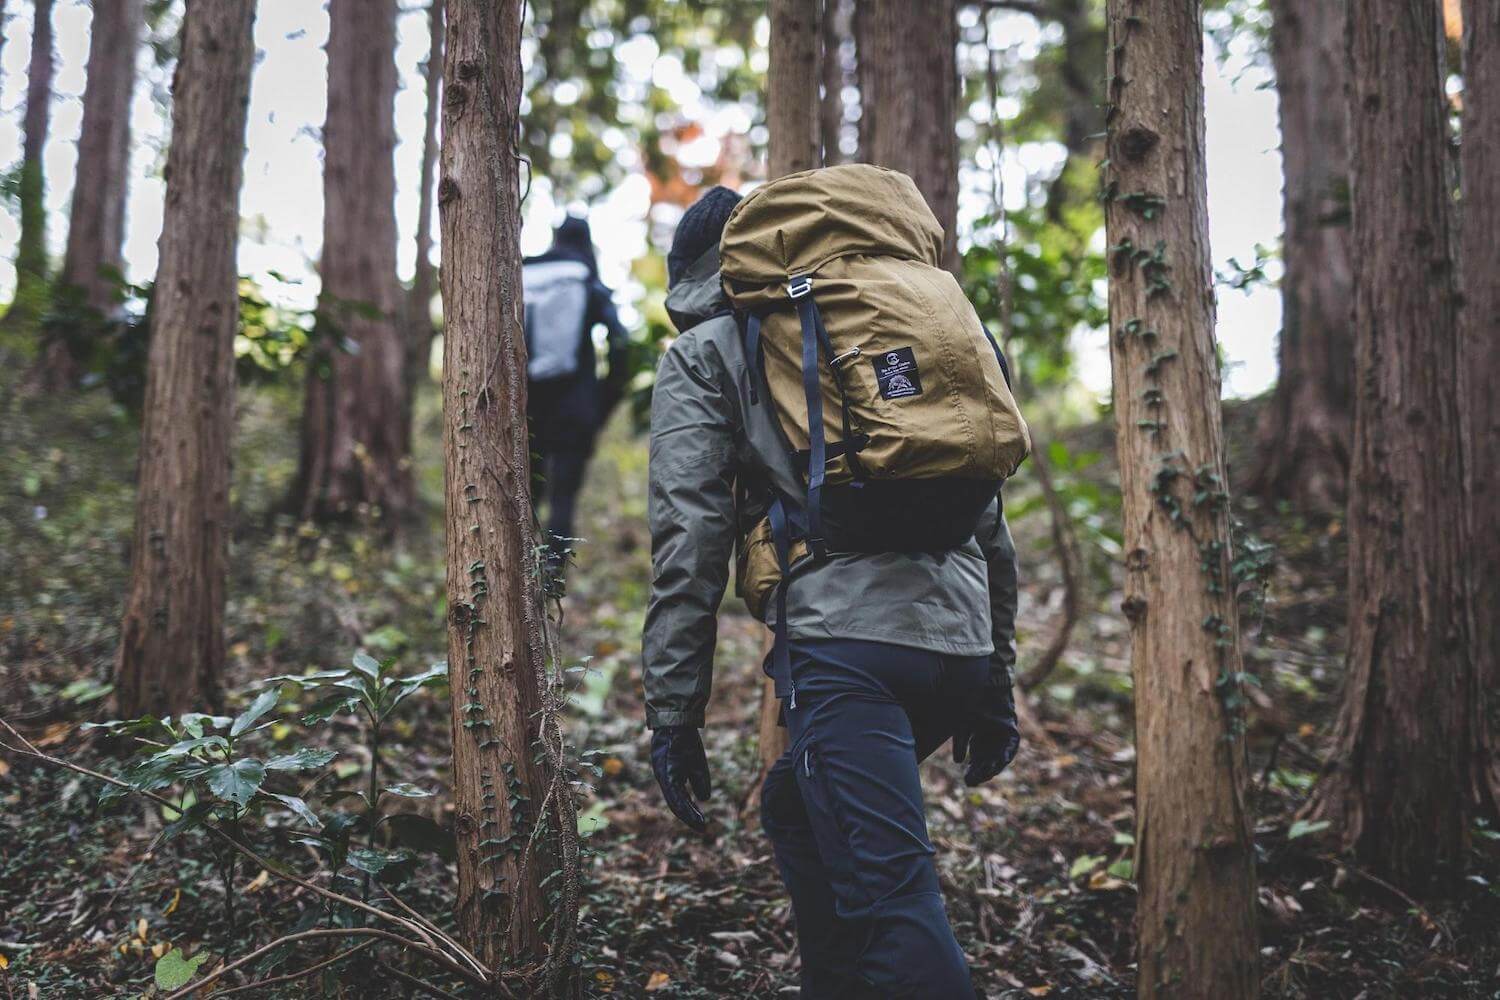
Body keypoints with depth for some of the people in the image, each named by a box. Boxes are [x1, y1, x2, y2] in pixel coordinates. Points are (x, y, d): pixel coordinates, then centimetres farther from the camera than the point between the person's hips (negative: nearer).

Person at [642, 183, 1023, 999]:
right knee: (795, 808, 26)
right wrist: (995, 677, 28)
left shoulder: (703, 352, 13)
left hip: (847, 643, -7)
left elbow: (688, 534, 0)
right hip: (962, 643, 7)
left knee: (891, 898, -10)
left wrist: (672, 709, 2)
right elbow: (987, 515, 25)